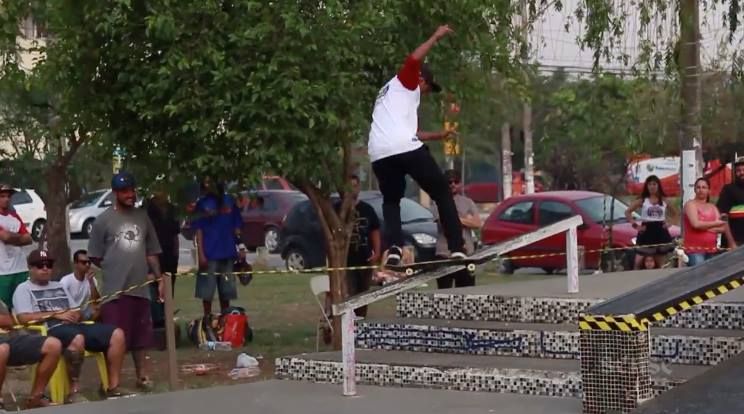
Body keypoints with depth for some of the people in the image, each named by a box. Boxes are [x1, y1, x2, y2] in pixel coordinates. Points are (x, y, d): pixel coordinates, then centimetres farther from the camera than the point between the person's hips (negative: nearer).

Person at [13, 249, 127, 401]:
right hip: (50, 330, -7)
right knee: (77, 339, -42)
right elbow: (23, 317, -8)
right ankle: (74, 391, -32)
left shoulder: (59, 286, 30)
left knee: (117, 334, -13)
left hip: (74, 326, 7)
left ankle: (112, 387, -14)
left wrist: (75, 315, 0)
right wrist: (56, 314, -11)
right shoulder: (24, 289, 9)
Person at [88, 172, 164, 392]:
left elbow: (151, 251, 16)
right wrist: (114, 269, 2)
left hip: (140, 288, 5)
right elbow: (95, 256, 0)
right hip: (114, 289, -5)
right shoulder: (104, 220, -3)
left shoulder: (142, 217, 11)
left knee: (141, 335, 12)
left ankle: (142, 376, 22)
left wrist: (158, 277, 10)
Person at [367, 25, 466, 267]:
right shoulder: (405, 82, 13)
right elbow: (414, 59, -10)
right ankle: (457, 248, 1)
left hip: (379, 155, 7)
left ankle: (394, 247, -1)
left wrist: (437, 136, 48)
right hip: (406, 148, -7)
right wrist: (436, 37, -1)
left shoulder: (388, 94, 36)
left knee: (391, 201, 23)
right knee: (442, 194, 8)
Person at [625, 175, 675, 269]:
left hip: (660, 232, 2)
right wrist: (635, 225, -9)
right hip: (647, 232, -2)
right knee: (638, 262, -11)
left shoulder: (664, 200, 8)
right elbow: (627, 212, -1)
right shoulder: (642, 200, 1)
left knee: (660, 264, 7)